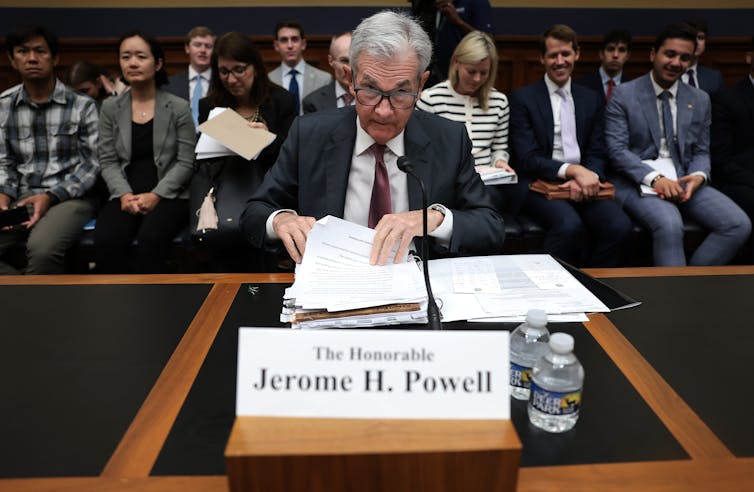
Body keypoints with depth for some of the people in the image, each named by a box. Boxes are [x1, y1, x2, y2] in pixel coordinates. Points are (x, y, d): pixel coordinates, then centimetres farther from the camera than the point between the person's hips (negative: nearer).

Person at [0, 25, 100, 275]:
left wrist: (50, 197, -13)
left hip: (70, 196, -4)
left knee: (42, 249, -34)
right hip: (21, 198, 4)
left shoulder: (82, 105, -1)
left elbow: (93, 163, -3)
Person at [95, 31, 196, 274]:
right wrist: (124, 194, -12)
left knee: (150, 240, -34)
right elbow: (108, 161, 7)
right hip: (125, 196, 3)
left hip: (168, 196, -2)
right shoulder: (110, 108, 11)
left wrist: (156, 195, -14)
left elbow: (185, 162, -2)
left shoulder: (178, 107, 3)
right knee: (106, 242, -28)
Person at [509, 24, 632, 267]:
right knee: (570, 225, -34)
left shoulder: (592, 99, 18)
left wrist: (584, 178, -12)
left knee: (620, 226, -25)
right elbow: (527, 159, -6)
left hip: (583, 183, 4)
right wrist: (573, 170, -19)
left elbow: (597, 154, 12)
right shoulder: (522, 98, 4)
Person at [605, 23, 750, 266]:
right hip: (639, 182, -5)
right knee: (670, 225, -35)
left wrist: (698, 176, -7)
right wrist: (654, 178, -20)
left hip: (684, 181, 5)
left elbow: (701, 152, 18)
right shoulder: (623, 95, 1)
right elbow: (617, 150, -6)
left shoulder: (700, 100, 16)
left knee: (739, 224, -17)